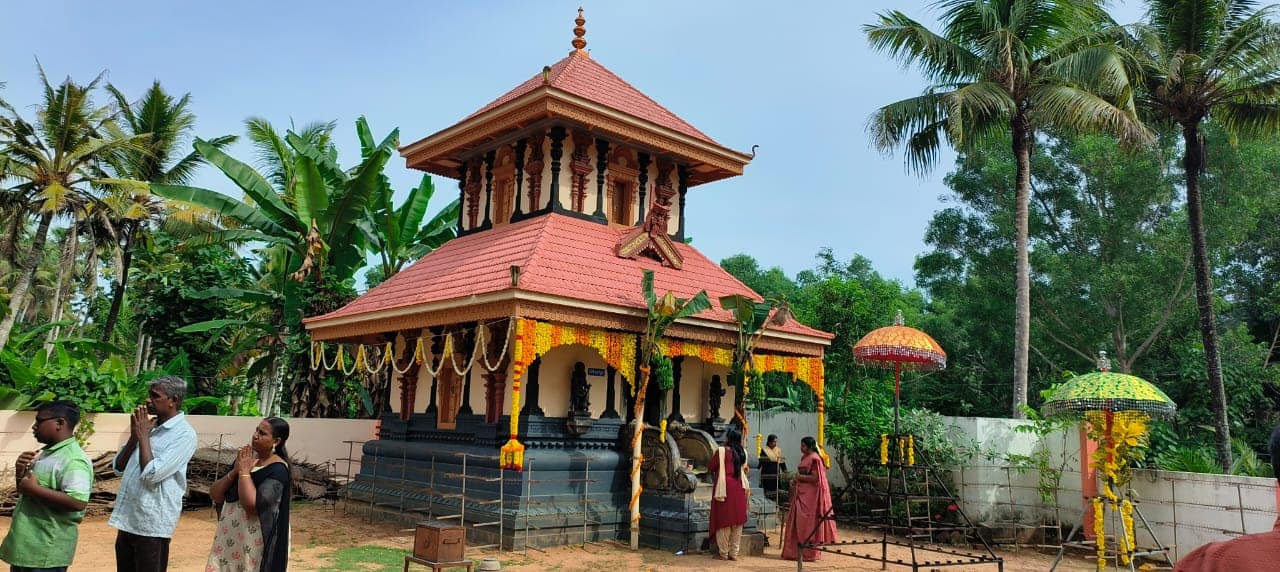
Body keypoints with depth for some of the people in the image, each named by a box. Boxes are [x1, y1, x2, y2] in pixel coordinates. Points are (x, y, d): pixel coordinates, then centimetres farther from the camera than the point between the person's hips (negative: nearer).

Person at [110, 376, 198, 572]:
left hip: (152, 524, -8)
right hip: (128, 519, 8)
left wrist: (143, 435, -13)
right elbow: (118, 466, 13)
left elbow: (151, 474, -23)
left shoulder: (184, 434, -15)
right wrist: (134, 435, -2)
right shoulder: (151, 427, 9)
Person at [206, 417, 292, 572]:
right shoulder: (246, 459, 8)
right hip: (228, 538, 7)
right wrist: (235, 471, -10)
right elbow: (214, 495, 5)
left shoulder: (277, 470, -14)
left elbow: (252, 505, -25)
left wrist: (244, 472, -16)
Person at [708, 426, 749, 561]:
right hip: (739, 488, 5)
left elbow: (710, 467, -4)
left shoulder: (721, 451, -11)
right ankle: (734, 553, 12)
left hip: (724, 487, -4)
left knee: (723, 520, 3)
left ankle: (723, 553, 7)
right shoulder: (743, 452, 5)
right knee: (737, 521, 9)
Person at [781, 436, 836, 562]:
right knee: (798, 521, 9)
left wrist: (799, 477, -15)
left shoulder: (814, 459, -13)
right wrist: (795, 481, 7)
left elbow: (815, 478, -20)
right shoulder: (804, 458, 14)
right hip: (801, 494, 9)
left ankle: (809, 553, 3)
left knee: (808, 522, -4)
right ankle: (796, 551, 15)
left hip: (810, 495, -9)